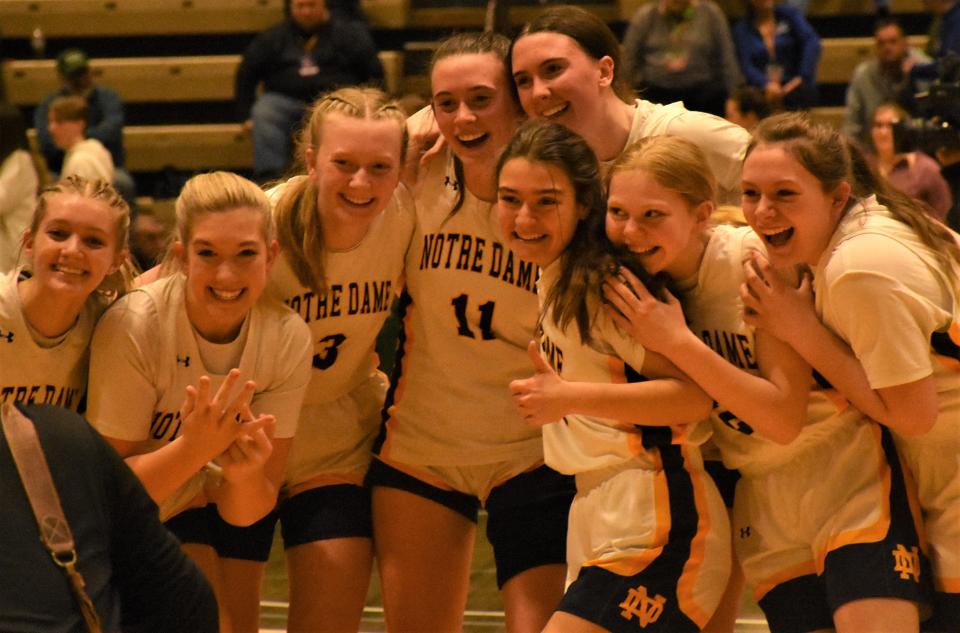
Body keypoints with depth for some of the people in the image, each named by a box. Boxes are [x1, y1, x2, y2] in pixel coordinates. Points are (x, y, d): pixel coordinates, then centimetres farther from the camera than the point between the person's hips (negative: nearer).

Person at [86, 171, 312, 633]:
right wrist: (193, 448, -42)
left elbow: (246, 514, -15)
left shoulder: (287, 338, -18)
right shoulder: (132, 328, -27)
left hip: (225, 506, 3)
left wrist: (245, 474, -39)